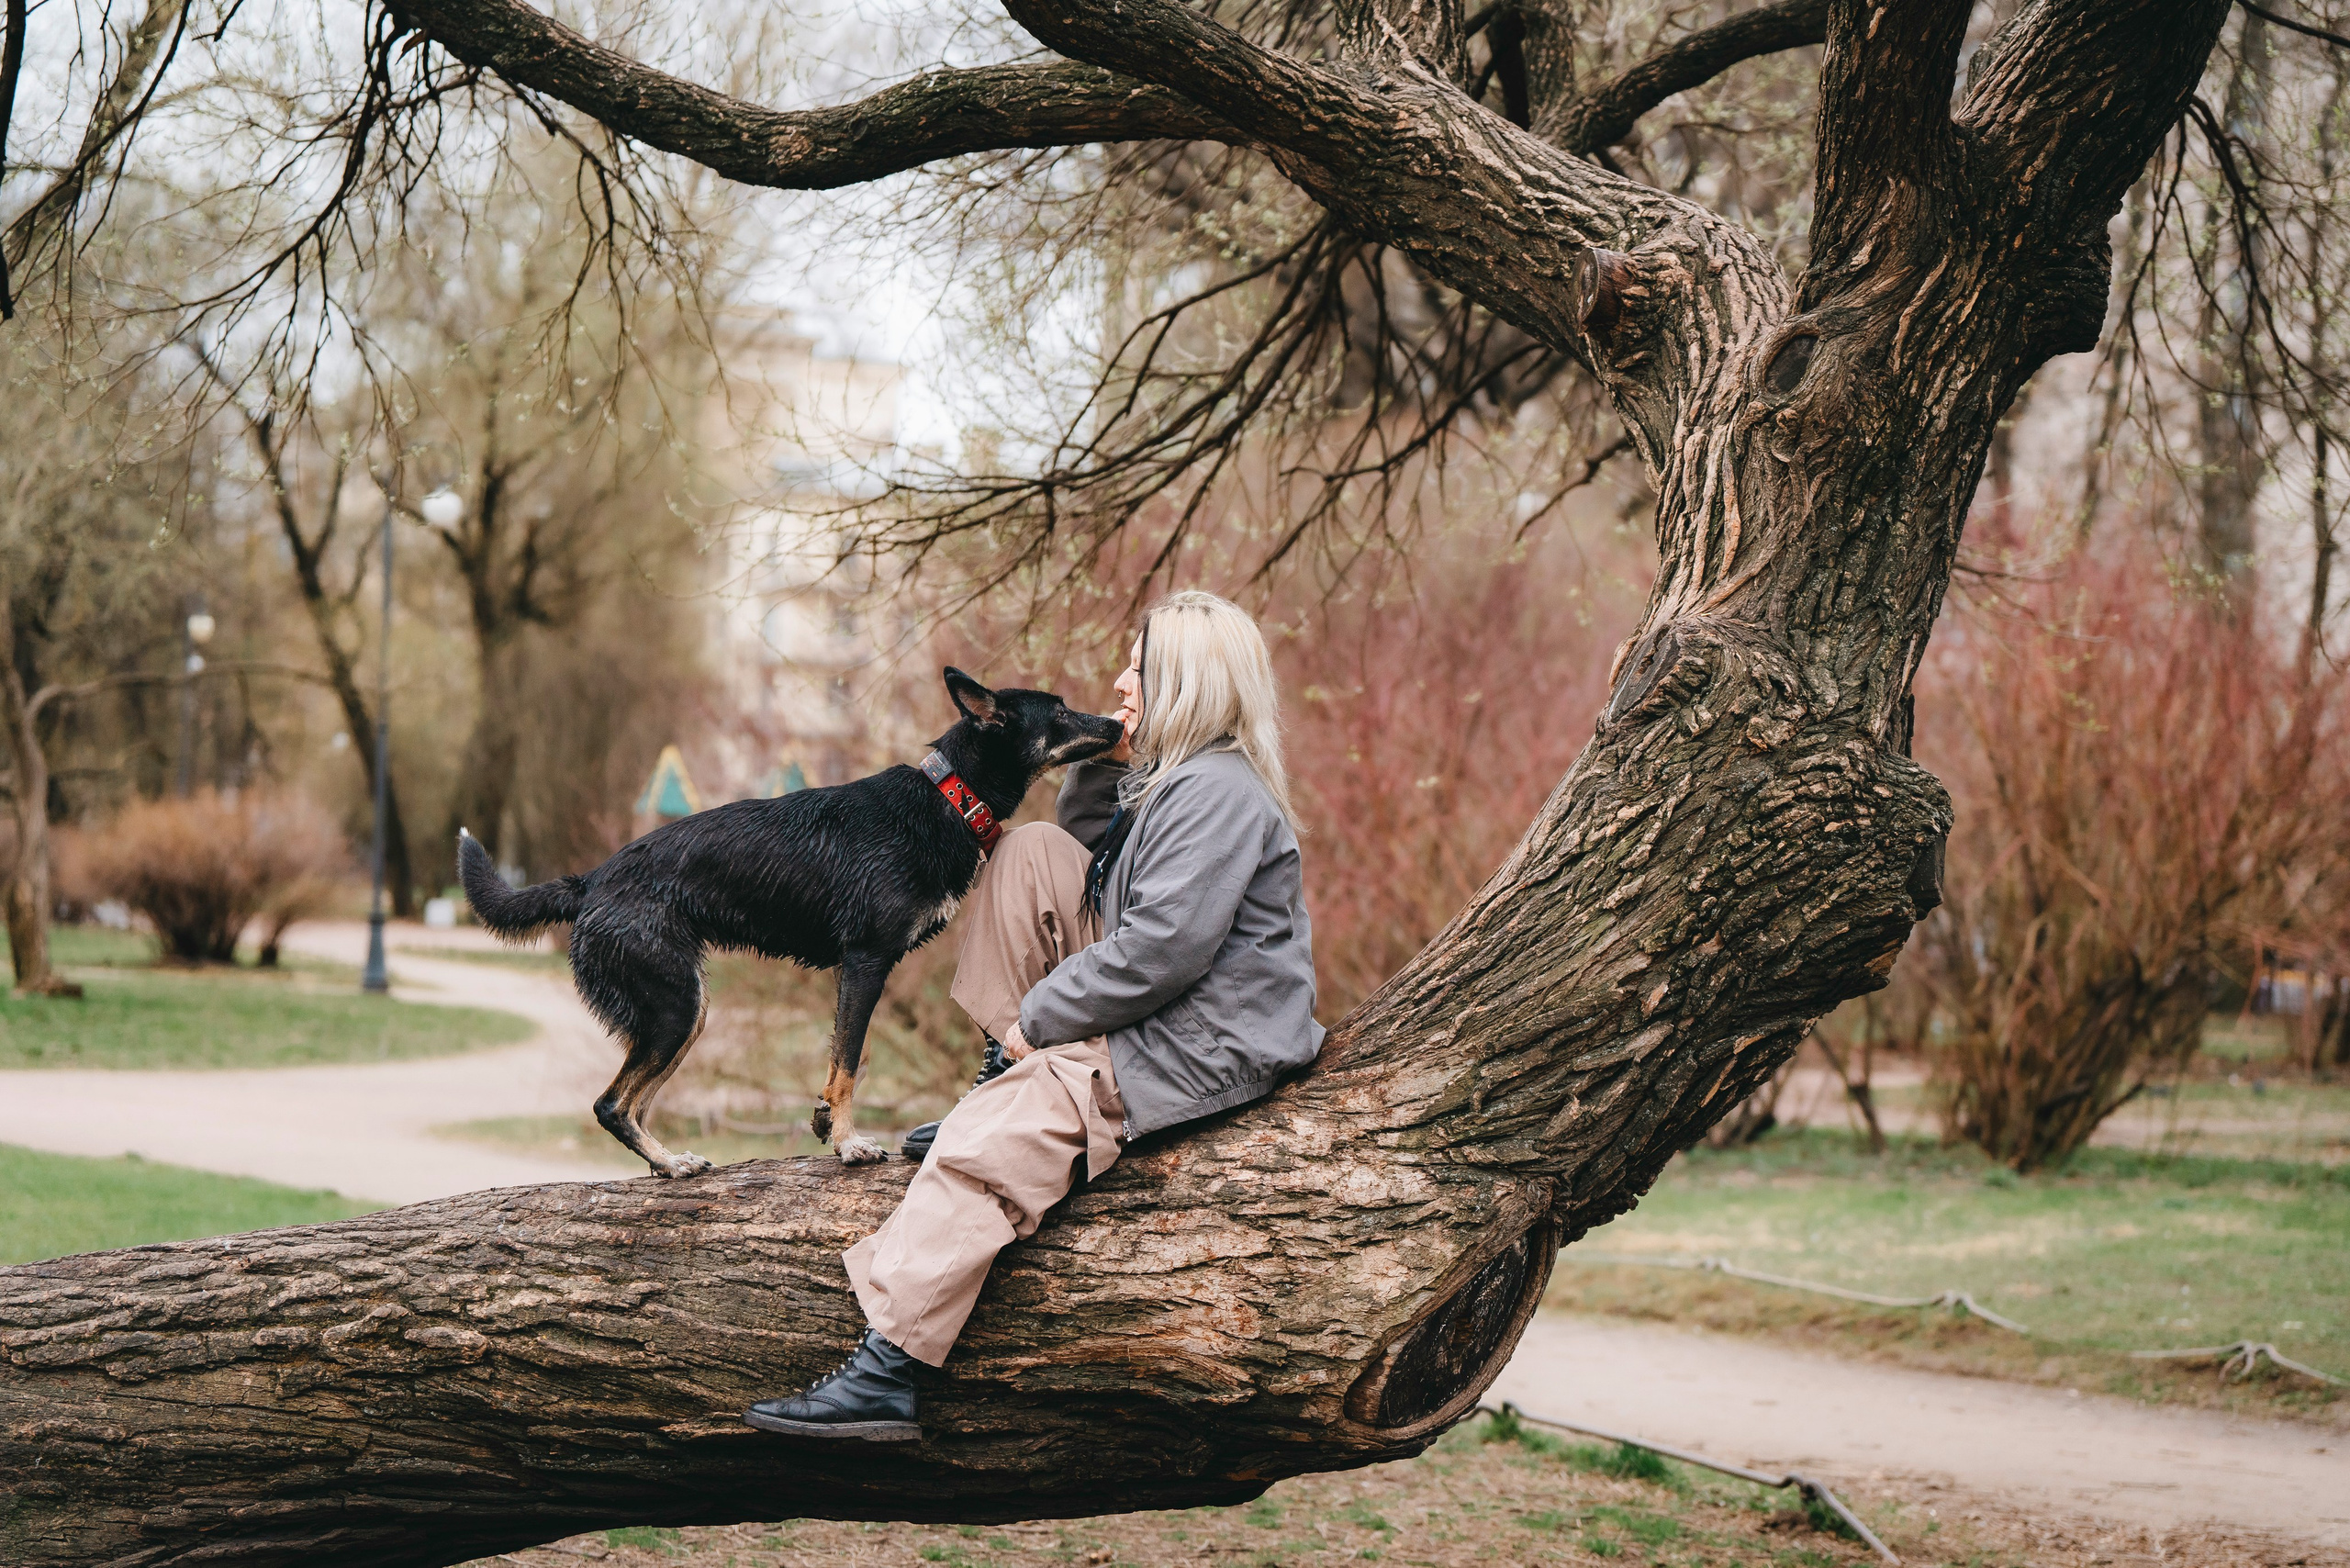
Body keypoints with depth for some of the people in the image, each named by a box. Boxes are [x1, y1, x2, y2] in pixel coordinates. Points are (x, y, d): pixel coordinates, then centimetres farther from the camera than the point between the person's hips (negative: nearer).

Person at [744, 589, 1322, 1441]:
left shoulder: (1218, 794, -18)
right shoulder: (1178, 779, 15)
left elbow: (1162, 950, -26)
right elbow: (1088, 853, 26)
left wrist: (1039, 1017, -15)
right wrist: (1106, 765, 8)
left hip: (1200, 1050, -11)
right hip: (1155, 1014, 11)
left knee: (985, 1140, -22)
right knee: (1033, 855, 7)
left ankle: (885, 1373, -22)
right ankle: (1011, 1071, 4)